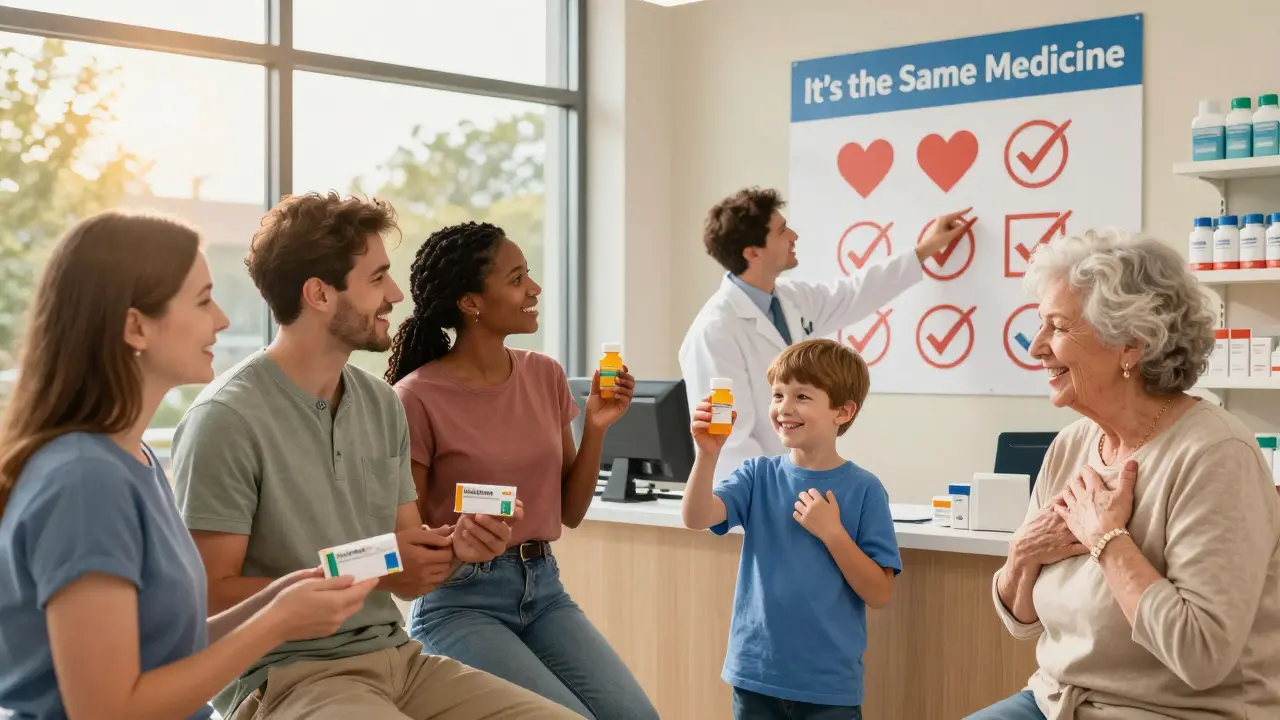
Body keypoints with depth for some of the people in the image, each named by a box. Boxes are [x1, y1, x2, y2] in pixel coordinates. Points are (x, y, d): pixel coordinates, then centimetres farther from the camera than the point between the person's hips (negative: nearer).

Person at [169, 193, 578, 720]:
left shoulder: (382, 405, 8)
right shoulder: (227, 420, -14)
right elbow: (211, 596, -15)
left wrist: (451, 549, -8)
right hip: (285, 676, -7)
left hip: (395, 657, 7)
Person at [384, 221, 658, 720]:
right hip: (460, 602, -5)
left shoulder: (545, 375, 5)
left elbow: (570, 512, 10)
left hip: (544, 589, 5)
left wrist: (595, 428, -4)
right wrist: (457, 539, -27)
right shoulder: (417, 398, -13)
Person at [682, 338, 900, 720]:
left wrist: (831, 531, -18)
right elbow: (696, 518, -16)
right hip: (757, 676, 2)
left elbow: (879, 594, -7)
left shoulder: (863, 489, -6)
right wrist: (708, 454, -30)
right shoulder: (759, 476, 0)